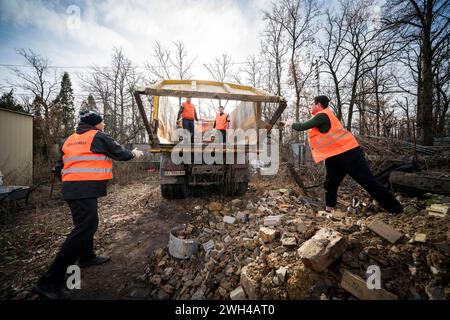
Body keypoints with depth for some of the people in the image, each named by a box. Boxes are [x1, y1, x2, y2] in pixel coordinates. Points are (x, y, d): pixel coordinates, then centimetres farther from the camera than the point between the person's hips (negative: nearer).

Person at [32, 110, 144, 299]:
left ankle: (87, 257, 40)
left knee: (87, 224, 24)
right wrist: (135, 154, 23)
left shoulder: (69, 140, 18)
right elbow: (120, 154, 6)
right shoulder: (99, 137, -3)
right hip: (86, 190, -9)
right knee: (83, 230, -8)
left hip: (71, 189, 9)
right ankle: (49, 282, -6)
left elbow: (59, 168, 18)